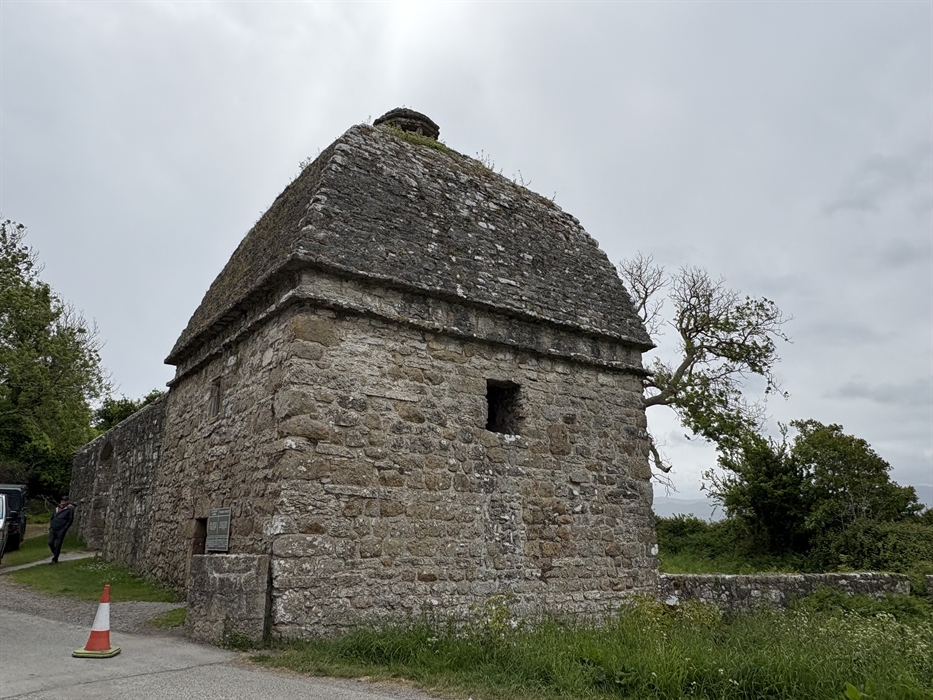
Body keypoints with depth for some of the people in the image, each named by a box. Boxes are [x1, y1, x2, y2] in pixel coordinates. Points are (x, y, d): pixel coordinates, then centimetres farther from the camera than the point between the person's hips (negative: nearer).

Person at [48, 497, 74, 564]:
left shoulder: (70, 509, -2)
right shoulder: (57, 508, 16)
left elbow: (70, 520, -5)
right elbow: (52, 518, 24)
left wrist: (65, 529, -12)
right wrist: (50, 526, 14)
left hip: (61, 530, -5)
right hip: (53, 529, 5)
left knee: (58, 545, -2)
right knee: (50, 542, -4)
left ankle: (55, 559, 8)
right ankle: (54, 553, 23)